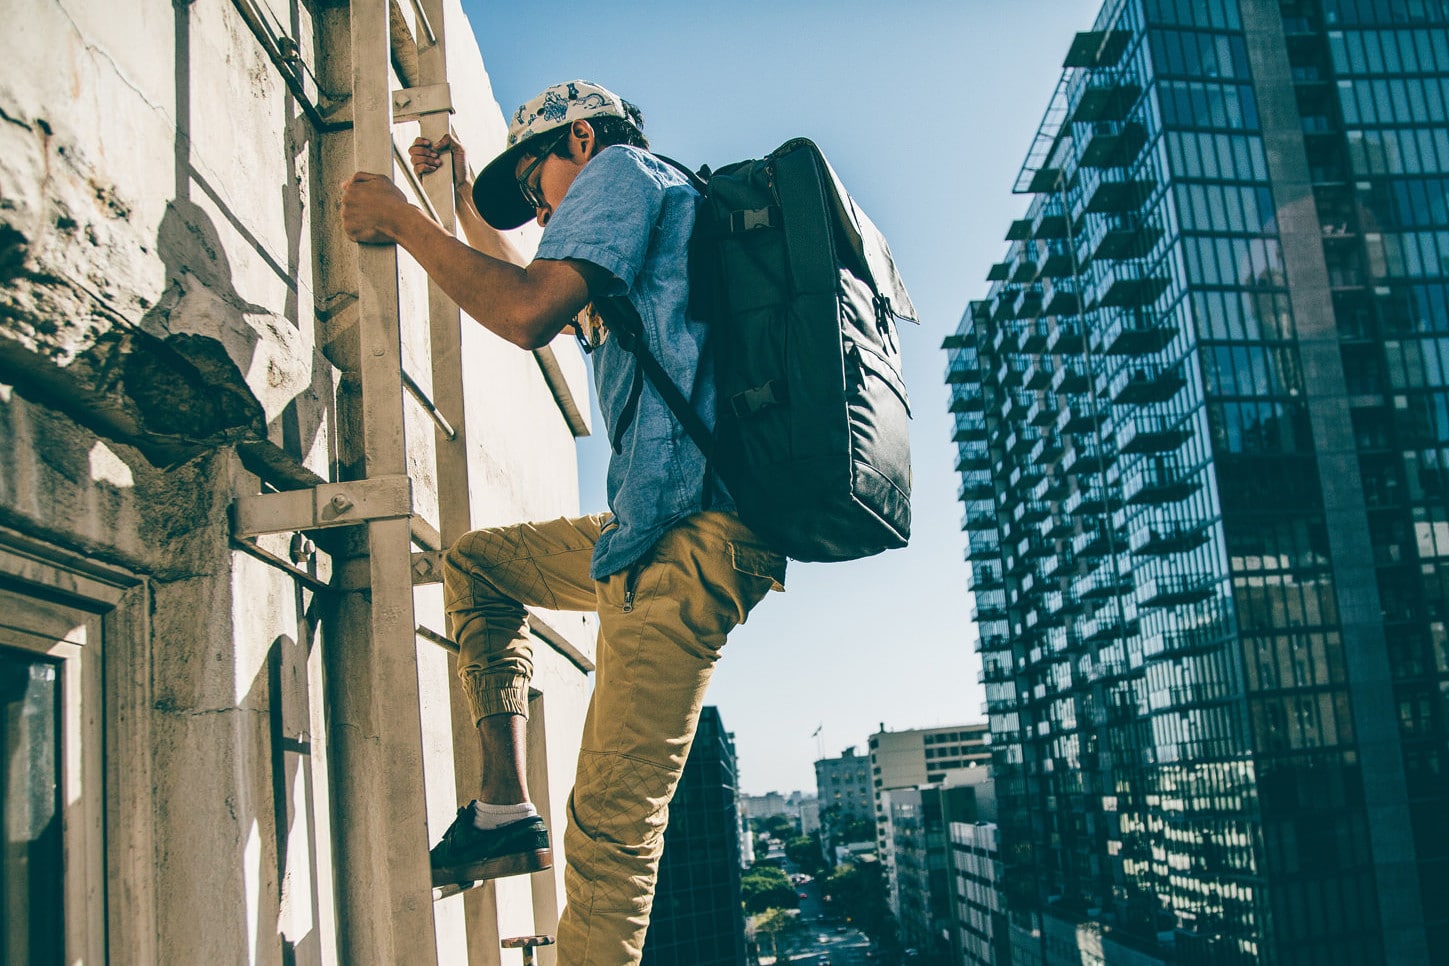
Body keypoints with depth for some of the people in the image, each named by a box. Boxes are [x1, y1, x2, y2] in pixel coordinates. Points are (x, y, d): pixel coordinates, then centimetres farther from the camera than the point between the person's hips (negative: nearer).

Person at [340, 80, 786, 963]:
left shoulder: (621, 169, 3)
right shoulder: (653, 207, 32)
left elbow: (528, 313, -15)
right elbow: (526, 289, 48)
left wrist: (404, 222, -2)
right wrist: (462, 193, 47)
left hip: (691, 533, -10)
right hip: (657, 527, 10)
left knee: (614, 818, -12)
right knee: (474, 563, 24)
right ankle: (506, 808, 14)